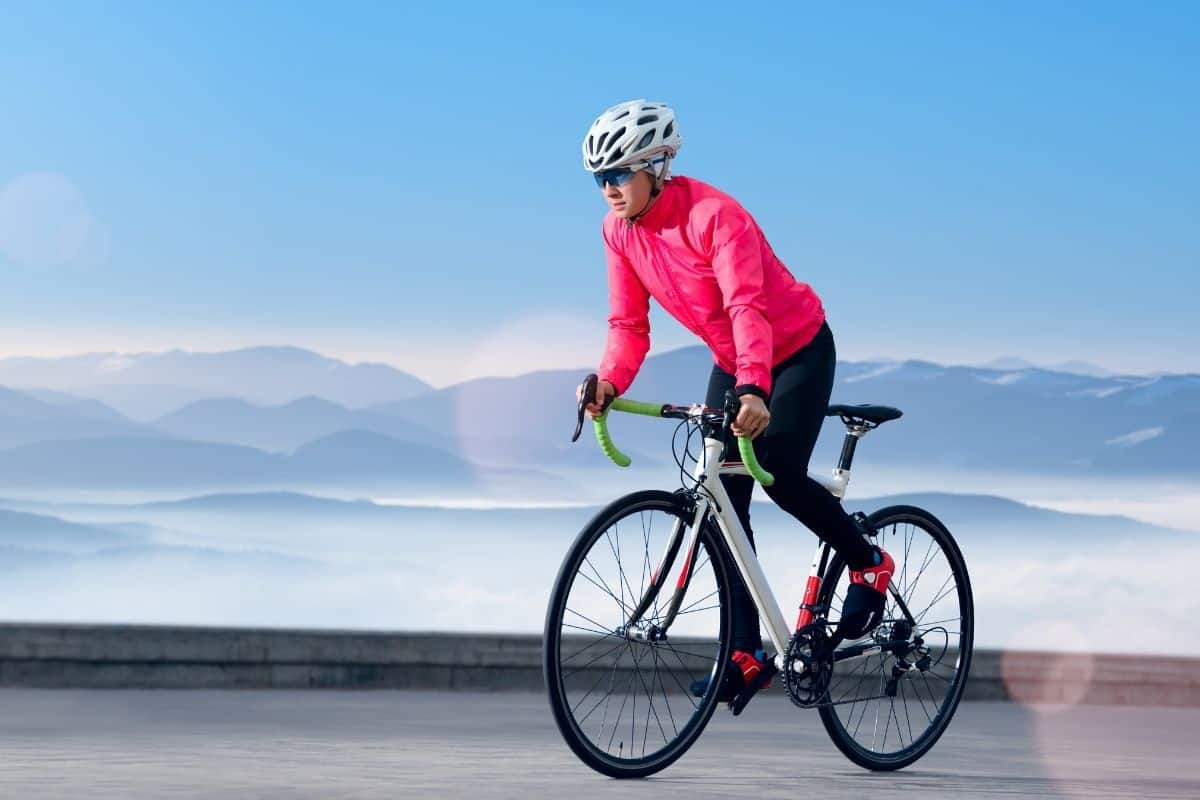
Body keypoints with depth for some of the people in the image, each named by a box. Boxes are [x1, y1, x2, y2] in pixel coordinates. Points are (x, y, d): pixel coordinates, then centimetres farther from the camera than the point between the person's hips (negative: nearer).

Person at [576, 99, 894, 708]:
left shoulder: (712, 215, -29)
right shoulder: (619, 231, -9)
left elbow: (748, 307, -39)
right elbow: (628, 324, -8)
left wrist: (754, 389, -53)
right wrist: (609, 383, -27)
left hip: (797, 350, -7)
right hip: (732, 362, 7)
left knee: (780, 475, -21)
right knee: (723, 497, -3)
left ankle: (869, 563, 7)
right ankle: (747, 653, -2)